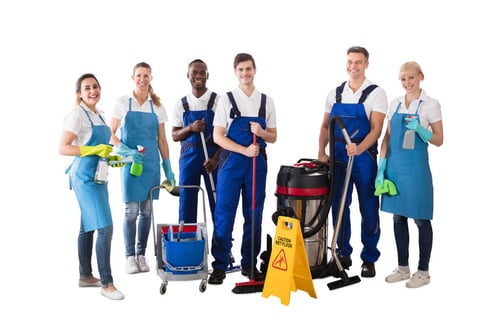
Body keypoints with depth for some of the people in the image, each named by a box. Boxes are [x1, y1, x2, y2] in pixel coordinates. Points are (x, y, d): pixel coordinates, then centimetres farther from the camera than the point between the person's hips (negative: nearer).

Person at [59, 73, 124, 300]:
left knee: (88, 227, 15)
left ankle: (85, 276, 26)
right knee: (105, 227, -13)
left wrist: (111, 158, 5)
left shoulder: (100, 115, 14)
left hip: (98, 176, 9)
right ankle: (106, 283, -6)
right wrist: (94, 150, -22)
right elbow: (63, 148, -16)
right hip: (85, 177, -9)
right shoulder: (77, 115, -11)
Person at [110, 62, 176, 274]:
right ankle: (130, 256, 10)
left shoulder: (157, 106, 7)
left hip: (151, 163, 3)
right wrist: (126, 152, -18)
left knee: (146, 210, 6)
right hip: (130, 163, -2)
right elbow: (111, 134, -1)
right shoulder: (123, 103, 0)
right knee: (131, 211, -2)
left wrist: (168, 169, 4)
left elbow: (162, 140, 8)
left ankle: (141, 254, 18)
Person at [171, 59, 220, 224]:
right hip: (188, 156, 2)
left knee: (217, 201, 1)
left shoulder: (218, 101, 1)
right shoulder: (181, 104, 8)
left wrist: (216, 158, -12)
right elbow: (174, 136, 7)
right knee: (186, 202, 3)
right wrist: (191, 128, -14)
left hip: (213, 157, -2)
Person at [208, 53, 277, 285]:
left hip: (257, 163, 3)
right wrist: (244, 150, -16)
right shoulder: (226, 100, 1)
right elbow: (218, 136, -4)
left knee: (254, 216, 7)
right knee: (224, 215, 0)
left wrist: (262, 132, -12)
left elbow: (273, 137, 11)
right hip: (231, 162, -2)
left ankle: (249, 264, 18)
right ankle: (220, 265, 10)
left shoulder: (266, 101, 8)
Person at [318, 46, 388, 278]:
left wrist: (359, 148, -29)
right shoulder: (335, 93, 9)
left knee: (369, 209, 4)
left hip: (364, 157, -4)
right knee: (338, 206, 9)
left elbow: (376, 129, -13)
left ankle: (369, 259, 16)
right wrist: (321, 152, -2)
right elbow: (325, 126, 11)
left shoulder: (376, 93, -4)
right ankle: (343, 254, 23)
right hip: (338, 157, 4)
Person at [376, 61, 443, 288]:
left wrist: (419, 129, -22)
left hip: (416, 167, -5)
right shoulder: (395, 104, 9)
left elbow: (438, 140, -5)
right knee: (398, 217, 10)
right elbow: (387, 137, 11)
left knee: (420, 219, 3)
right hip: (394, 166, 5)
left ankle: (423, 271, 14)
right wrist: (381, 167, 4)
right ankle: (402, 267, 23)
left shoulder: (430, 105, -4)